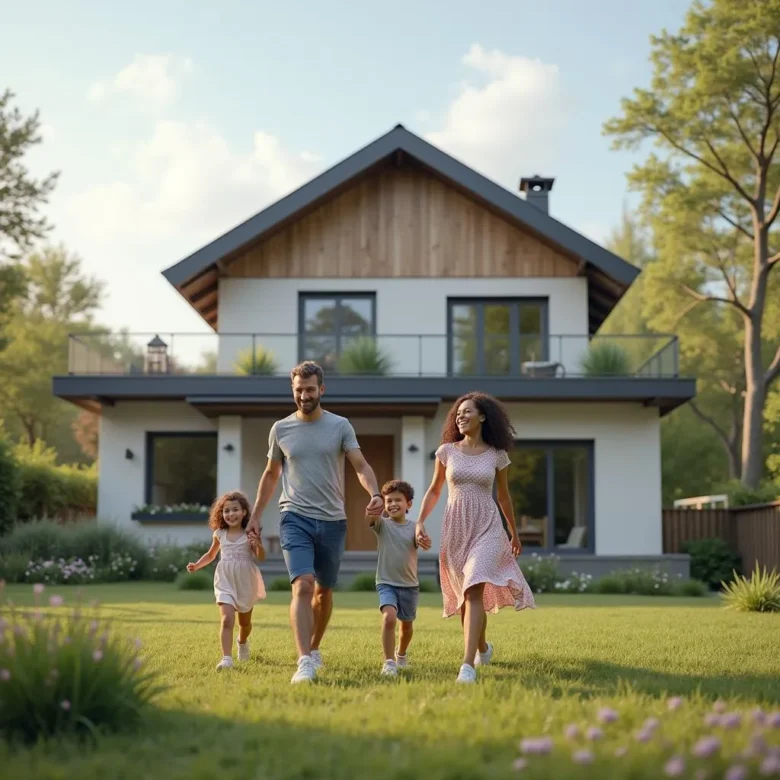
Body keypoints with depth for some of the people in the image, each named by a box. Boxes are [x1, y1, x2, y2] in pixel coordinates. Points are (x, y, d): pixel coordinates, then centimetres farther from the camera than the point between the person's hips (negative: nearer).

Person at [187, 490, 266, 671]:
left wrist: (257, 544, -29)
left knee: (244, 622, 18)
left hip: (245, 582, 0)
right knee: (227, 619, -19)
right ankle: (226, 658, -22)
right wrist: (196, 565, 4)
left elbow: (261, 558, -10)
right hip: (225, 582, 0)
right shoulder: (219, 534, 2)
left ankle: (242, 642, 50)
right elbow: (210, 555, 19)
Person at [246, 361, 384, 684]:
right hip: (295, 518, -1)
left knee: (324, 591, 14)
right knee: (303, 585, -18)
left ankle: (314, 648, 34)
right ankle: (305, 662, -25)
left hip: (332, 521, 1)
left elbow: (361, 466, -5)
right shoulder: (280, 429, 6)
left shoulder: (340, 426, 2)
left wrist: (375, 493, -25)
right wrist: (255, 515, 15)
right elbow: (270, 475, 17)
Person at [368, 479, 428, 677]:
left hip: (409, 585, 3)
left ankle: (401, 655, 44)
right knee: (389, 617, -26)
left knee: (407, 624, 17)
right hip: (386, 583, -2)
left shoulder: (413, 528, 0)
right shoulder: (382, 524, -5)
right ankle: (389, 662, -21)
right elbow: (371, 517, -27)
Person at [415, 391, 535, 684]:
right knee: (463, 598, 12)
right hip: (455, 529, 2)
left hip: (487, 529, -2)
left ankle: (468, 665, -25)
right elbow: (434, 490, 14)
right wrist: (420, 522, 2)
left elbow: (504, 496, 15)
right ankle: (483, 648, 41)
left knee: (474, 592, -21)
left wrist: (515, 534, 24)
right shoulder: (447, 451, 4)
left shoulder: (496, 455, 3)